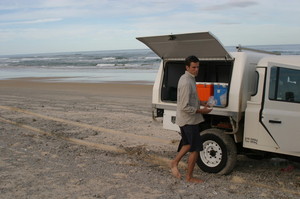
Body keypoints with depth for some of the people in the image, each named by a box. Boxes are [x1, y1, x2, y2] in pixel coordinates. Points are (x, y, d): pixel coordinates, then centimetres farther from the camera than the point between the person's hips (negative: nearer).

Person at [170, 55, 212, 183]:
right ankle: (189, 177, 12)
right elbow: (184, 107, -26)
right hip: (189, 120, -10)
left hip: (185, 120, 10)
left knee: (188, 144, 24)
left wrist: (202, 103, 9)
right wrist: (201, 111, -18)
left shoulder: (188, 78, 8)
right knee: (195, 149, 1)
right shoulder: (186, 82, -24)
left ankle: (175, 162, 32)